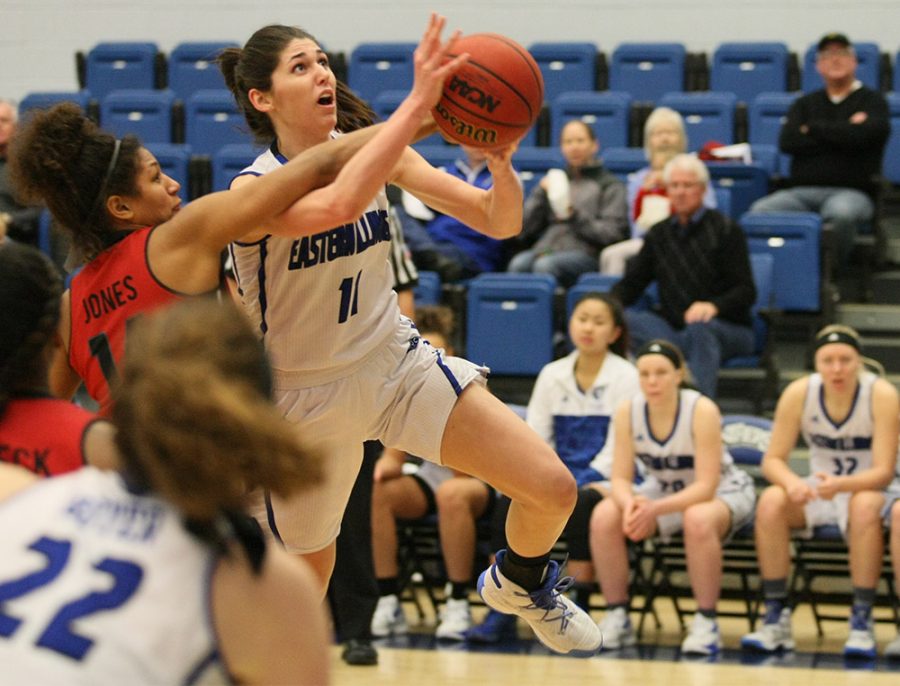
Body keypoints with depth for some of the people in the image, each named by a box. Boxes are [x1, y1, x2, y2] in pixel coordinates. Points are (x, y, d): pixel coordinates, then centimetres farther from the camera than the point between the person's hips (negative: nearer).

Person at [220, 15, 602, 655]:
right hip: (306, 397, -4)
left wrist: (500, 160, -31)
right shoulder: (254, 191, -22)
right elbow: (334, 207, -47)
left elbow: (499, 221, -9)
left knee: (554, 489, -9)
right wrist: (418, 104, -49)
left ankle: (520, 582, 24)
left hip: (399, 362, 4)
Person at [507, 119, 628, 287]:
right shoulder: (554, 181, 30)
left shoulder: (610, 185, 17)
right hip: (545, 247, 4)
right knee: (518, 264, -32)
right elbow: (523, 231, 19)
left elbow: (612, 233, 1)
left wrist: (575, 217, -11)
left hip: (584, 251, -4)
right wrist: (540, 195, 6)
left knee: (545, 265, -37)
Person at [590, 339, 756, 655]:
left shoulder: (702, 410, -26)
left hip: (722, 491, -4)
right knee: (604, 517, -22)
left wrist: (655, 509, -42)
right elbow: (621, 478, -12)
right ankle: (617, 616, -10)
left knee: (698, 520, -39)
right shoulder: (627, 412, -13)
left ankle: (706, 622, -25)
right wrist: (630, 503, -36)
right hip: (664, 488, 4)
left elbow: (705, 486, -28)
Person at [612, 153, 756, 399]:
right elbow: (632, 284, 11)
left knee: (698, 329, -39)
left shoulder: (725, 230, 2)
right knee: (624, 319, -25)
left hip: (726, 327, -4)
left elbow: (746, 291, -6)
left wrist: (714, 306, -28)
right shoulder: (659, 234, 16)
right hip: (673, 326, 4)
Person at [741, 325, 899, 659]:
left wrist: (839, 484, -42)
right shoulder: (799, 393, -12)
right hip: (819, 490, 3)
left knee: (864, 506, -38)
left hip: (868, 490, -3)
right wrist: (792, 481, -33)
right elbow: (773, 459, -9)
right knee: (771, 501, -27)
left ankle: (862, 624, -29)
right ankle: (775, 620, -22)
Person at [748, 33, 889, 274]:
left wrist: (814, 129, 1)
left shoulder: (872, 101, 12)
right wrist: (842, 133, -3)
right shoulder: (805, 104, 23)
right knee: (761, 211, -29)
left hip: (851, 191, -3)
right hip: (802, 191, 3)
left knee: (842, 212, -41)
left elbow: (866, 134, -11)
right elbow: (787, 142, 2)